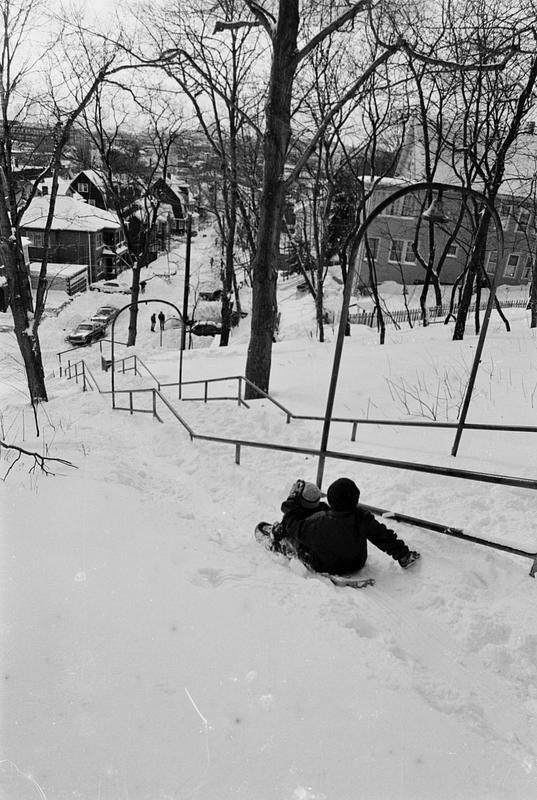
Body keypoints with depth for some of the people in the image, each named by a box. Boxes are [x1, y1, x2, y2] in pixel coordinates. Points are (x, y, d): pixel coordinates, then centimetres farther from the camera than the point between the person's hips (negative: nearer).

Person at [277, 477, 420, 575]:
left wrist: (293, 499, -4)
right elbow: (384, 537, -19)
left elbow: (293, 525, -17)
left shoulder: (317, 522, -37)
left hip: (323, 568, -3)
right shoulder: (363, 518, -31)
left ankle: (281, 542, 43)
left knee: (287, 529, 12)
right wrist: (403, 555, -3)